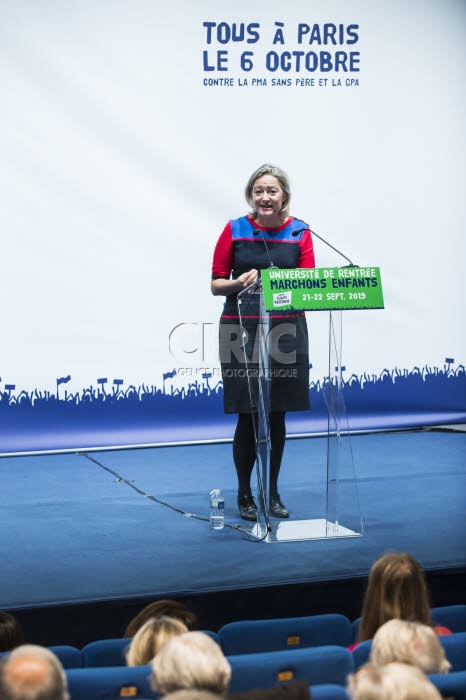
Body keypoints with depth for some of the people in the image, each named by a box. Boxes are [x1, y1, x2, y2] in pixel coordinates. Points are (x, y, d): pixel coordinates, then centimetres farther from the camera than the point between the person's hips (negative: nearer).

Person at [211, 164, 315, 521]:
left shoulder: (300, 233, 4)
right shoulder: (234, 230, 1)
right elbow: (216, 284, 4)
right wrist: (239, 282, -16)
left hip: (286, 329, 2)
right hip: (242, 330, -2)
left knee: (277, 415, 8)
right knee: (248, 415, -1)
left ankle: (273, 492, 22)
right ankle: (244, 494, 15)